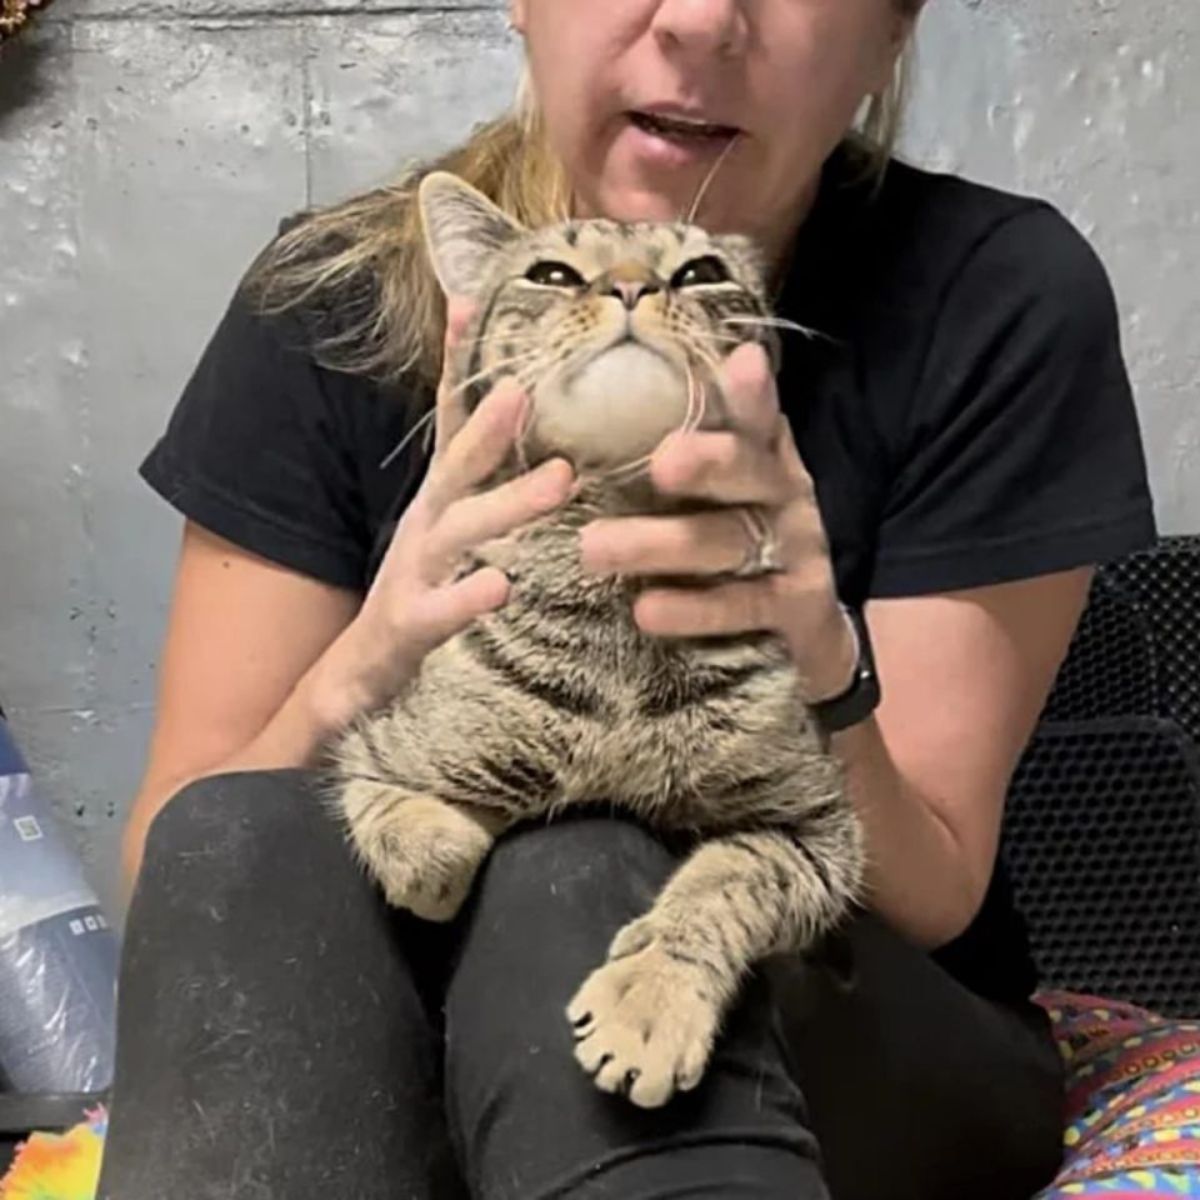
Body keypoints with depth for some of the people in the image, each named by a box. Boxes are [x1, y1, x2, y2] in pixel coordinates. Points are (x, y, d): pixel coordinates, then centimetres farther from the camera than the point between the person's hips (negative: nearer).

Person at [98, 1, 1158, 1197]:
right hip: (413, 1053, 2)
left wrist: (820, 688, -32)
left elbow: (929, 901, -10)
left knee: (567, 875, -33)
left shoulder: (999, 300, -13)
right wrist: (361, 673, -30)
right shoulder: (338, 302, -10)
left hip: (854, 1044, -1)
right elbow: (180, 877, -9)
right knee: (246, 840, -30)